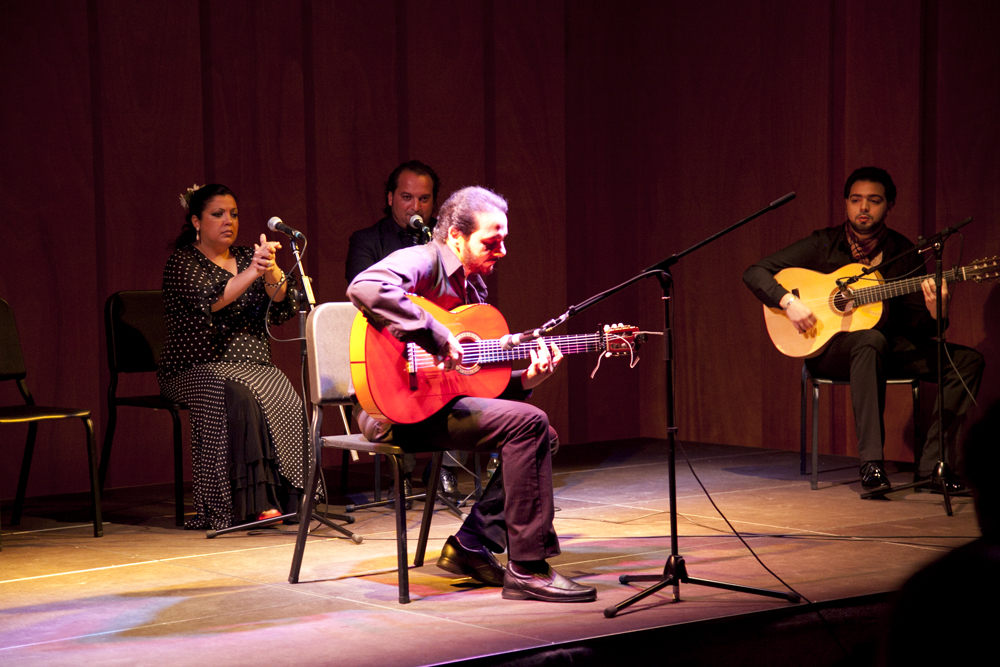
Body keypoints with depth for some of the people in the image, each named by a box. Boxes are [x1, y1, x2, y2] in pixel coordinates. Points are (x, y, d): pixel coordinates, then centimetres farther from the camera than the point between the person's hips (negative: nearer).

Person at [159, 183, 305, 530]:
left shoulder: (246, 256, 18)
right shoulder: (183, 261, 3)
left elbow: (281, 311, 4)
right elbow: (208, 300, -18)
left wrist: (271, 271, -15)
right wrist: (253, 272, -28)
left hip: (253, 366, 4)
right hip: (198, 368, -4)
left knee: (287, 401, -28)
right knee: (237, 397, -36)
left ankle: (287, 499, -27)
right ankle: (254, 502, -35)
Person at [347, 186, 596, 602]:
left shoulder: (473, 287, 17)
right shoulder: (422, 262, -11)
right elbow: (365, 288, -35)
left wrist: (525, 380, -1)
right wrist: (439, 339, -33)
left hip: (440, 402, 10)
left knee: (544, 437, 5)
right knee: (528, 423, -20)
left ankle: (473, 544, 4)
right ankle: (528, 569, -16)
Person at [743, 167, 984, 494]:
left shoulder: (903, 252, 4)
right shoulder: (824, 244, -3)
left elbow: (916, 329, 2)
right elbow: (755, 273, -5)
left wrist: (935, 314, -21)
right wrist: (789, 302, -21)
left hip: (889, 347, 4)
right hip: (829, 348, -4)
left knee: (967, 360, -15)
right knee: (871, 339, -40)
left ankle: (932, 467, -21)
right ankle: (871, 464, -44)